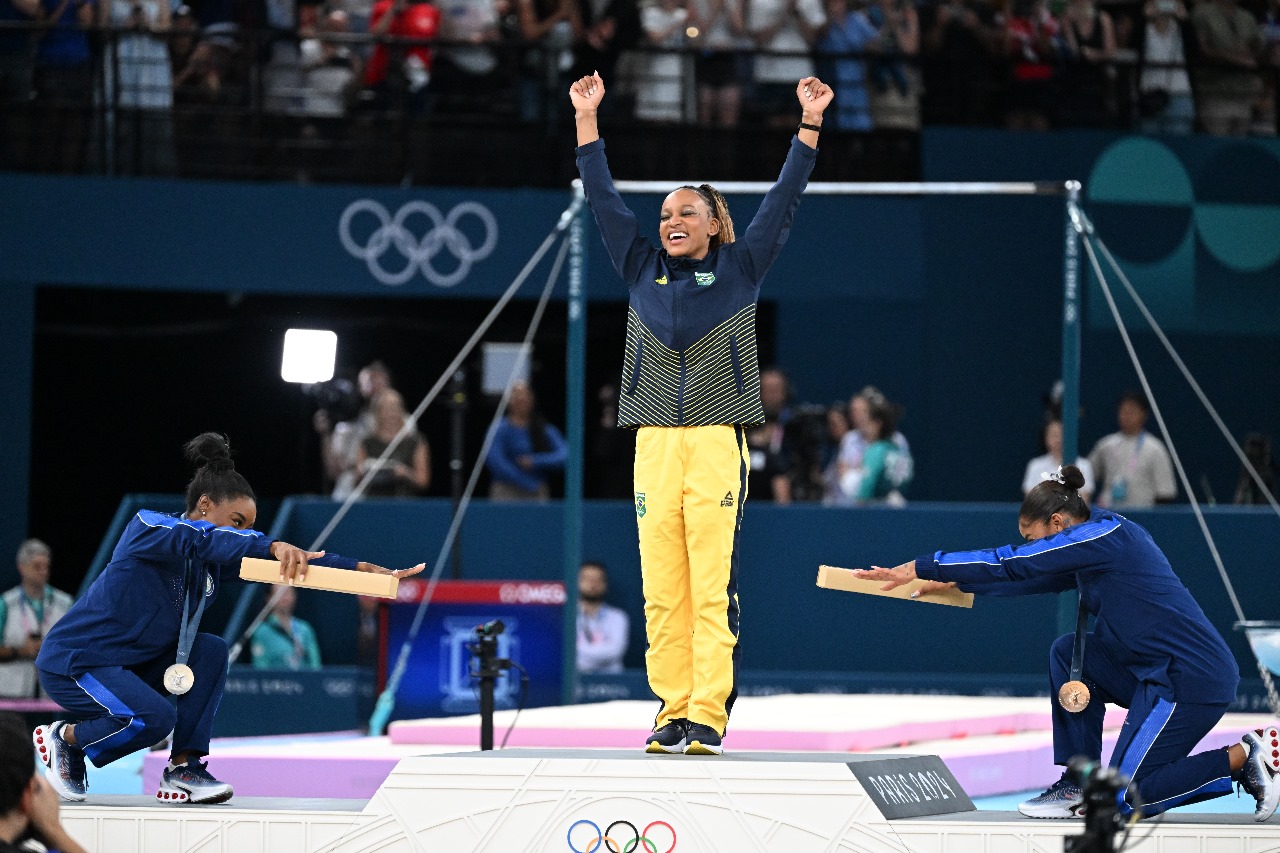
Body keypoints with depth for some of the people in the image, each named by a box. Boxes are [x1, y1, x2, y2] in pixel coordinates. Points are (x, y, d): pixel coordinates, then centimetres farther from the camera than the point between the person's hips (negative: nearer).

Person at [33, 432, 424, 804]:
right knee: (154, 718, -29)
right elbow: (202, 539, -41)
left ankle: (183, 768, -4)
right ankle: (64, 738, -2)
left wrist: (363, 570, -13)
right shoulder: (148, 527, -19)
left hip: (132, 664, 9)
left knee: (211, 650, -6)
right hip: (72, 663, -9)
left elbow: (300, 559, -2)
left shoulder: (214, 560, 3)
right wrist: (273, 546, -54)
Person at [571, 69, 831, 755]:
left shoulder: (740, 270, 10)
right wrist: (587, 119, 13)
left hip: (718, 440, -3)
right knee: (661, 589, 0)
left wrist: (810, 125, 1)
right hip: (654, 442, 3)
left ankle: (709, 715, -9)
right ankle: (672, 710, 4)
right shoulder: (644, 272, 15)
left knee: (713, 587, -8)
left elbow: (783, 200, 7)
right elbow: (603, 201, 16)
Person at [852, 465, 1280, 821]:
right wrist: (955, 581, 25)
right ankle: (1078, 786, 11)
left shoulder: (1101, 537, -13)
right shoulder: (1102, 539, 14)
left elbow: (1011, 565, -14)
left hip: (1194, 679, -10)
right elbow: (1029, 578, 25)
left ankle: (1242, 758, -1)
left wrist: (920, 568, -10)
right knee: (1069, 653, 11)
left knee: (1124, 799, -5)